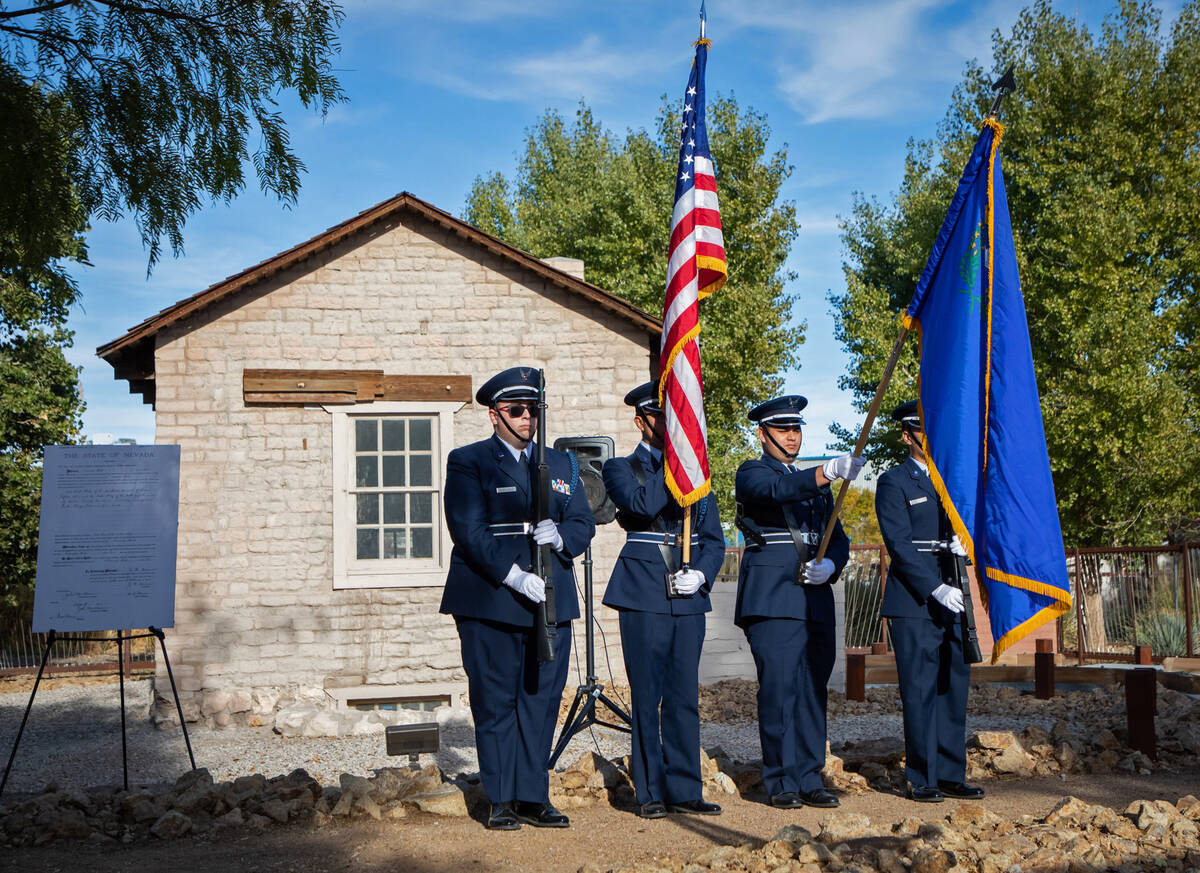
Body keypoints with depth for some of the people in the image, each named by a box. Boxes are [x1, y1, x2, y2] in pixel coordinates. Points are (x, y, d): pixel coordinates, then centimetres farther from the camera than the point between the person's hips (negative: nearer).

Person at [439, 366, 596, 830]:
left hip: (551, 602, 4)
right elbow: (468, 530, -10)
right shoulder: (467, 462, 1)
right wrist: (514, 577, -19)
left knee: (541, 701, 5)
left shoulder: (561, 464, 17)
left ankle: (533, 797, 14)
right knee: (494, 702, 1)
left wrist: (560, 536, -11)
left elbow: (584, 523, 13)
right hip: (489, 602, -4)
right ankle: (502, 801, 11)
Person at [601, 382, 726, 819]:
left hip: (689, 598, 4)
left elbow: (714, 539, 14)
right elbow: (642, 504, -18)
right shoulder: (621, 468, 4)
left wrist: (701, 574, -4)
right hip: (644, 596, -4)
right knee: (647, 697, -1)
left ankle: (683, 790, 13)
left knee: (685, 697, 6)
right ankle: (651, 792, 8)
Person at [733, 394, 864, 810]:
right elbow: (779, 490, -22)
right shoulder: (751, 474, 2)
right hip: (771, 599, -6)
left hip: (815, 600, 6)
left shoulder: (816, 483, 23)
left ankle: (809, 780, 12)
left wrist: (830, 565, -4)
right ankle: (781, 782, 0)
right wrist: (829, 471, -37)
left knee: (813, 690, 5)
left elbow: (838, 538, 19)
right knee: (778, 688, -8)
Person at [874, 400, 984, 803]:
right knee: (920, 690, -3)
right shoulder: (893, 483, -3)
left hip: (952, 600, 6)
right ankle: (922, 779, 4)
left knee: (954, 687, 7)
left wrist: (965, 541, -5)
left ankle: (951, 775, 15)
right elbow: (899, 544, -11)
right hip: (913, 601, -6)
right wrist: (935, 589, -18)